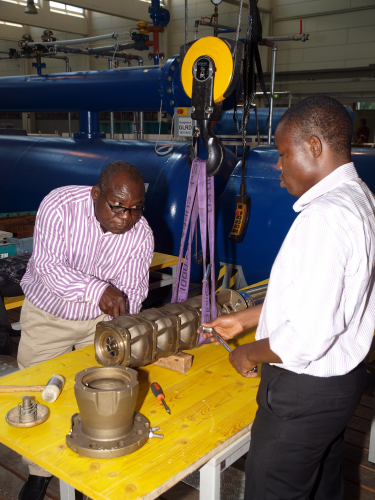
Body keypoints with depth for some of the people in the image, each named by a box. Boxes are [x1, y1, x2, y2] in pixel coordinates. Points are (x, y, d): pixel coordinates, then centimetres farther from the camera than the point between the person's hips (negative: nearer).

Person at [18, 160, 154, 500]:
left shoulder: (141, 234, -19)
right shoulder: (60, 205, -27)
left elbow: (133, 291, -14)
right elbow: (48, 265, -34)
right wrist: (98, 290, -47)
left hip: (100, 317, 2)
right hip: (47, 313, -1)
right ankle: (40, 471, 30)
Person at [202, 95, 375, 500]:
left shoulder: (325, 217, -28)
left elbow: (306, 337, -30)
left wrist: (249, 353, -11)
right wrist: (243, 319, 14)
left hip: (304, 390, -9)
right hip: (342, 376, 9)